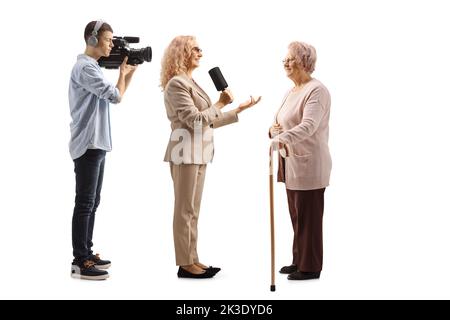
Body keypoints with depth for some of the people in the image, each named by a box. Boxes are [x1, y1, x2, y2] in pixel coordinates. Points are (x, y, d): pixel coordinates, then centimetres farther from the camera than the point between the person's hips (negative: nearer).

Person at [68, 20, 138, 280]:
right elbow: (115, 96, -18)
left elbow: (116, 95, 21)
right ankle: (80, 262, -4)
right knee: (85, 204, -7)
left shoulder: (92, 67, 17)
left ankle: (86, 254, 21)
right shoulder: (85, 67, -15)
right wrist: (123, 73, 0)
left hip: (96, 144, 10)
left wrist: (130, 72, 12)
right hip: (88, 145, -10)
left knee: (92, 203, 13)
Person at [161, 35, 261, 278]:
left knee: (192, 210, 12)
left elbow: (208, 120, 17)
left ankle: (192, 260, 18)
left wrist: (239, 110, 16)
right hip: (186, 152, -9)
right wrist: (220, 104, -10)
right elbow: (194, 120, -18)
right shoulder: (177, 83, -12)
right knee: (185, 210, -4)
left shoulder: (191, 82, 17)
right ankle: (185, 264, 2)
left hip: (198, 152, 9)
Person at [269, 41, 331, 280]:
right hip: (292, 164, 9)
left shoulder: (316, 90, -14)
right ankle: (299, 261, 25)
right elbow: (281, 123, 24)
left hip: (309, 164, -9)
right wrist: (273, 130, 0)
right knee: (296, 215, 15)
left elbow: (309, 125, -30)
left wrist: (284, 137, -46)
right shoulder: (291, 91, 16)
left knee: (308, 216, -1)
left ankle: (310, 267, 8)